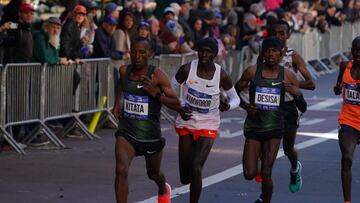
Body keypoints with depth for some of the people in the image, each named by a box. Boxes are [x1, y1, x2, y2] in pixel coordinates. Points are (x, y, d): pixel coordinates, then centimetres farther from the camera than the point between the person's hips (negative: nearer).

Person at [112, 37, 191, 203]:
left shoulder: (157, 76, -15)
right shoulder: (124, 71, -4)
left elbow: (176, 104, -13)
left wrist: (156, 93, -26)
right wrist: (117, 103, 12)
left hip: (151, 135, -1)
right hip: (127, 133, 1)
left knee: (153, 174, 22)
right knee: (121, 170, -24)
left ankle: (163, 189, 60)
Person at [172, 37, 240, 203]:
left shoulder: (221, 75, -12)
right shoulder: (187, 69, -11)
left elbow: (235, 99, 1)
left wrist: (227, 106, -22)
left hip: (208, 127, -2)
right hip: (186, 124, 2)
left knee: (196, 169, -19)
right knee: (185, 177, 6)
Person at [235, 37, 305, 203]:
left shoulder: (287, 75, -1)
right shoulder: (252, 71, -4)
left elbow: (303, 106, 6)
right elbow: (235, 92, 8)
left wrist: (295, 93, -15)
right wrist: (245, 106, -9)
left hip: (274, 128, 0)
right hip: (253, 126, 0)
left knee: (266, 174, -4)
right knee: (249, 174, -3)